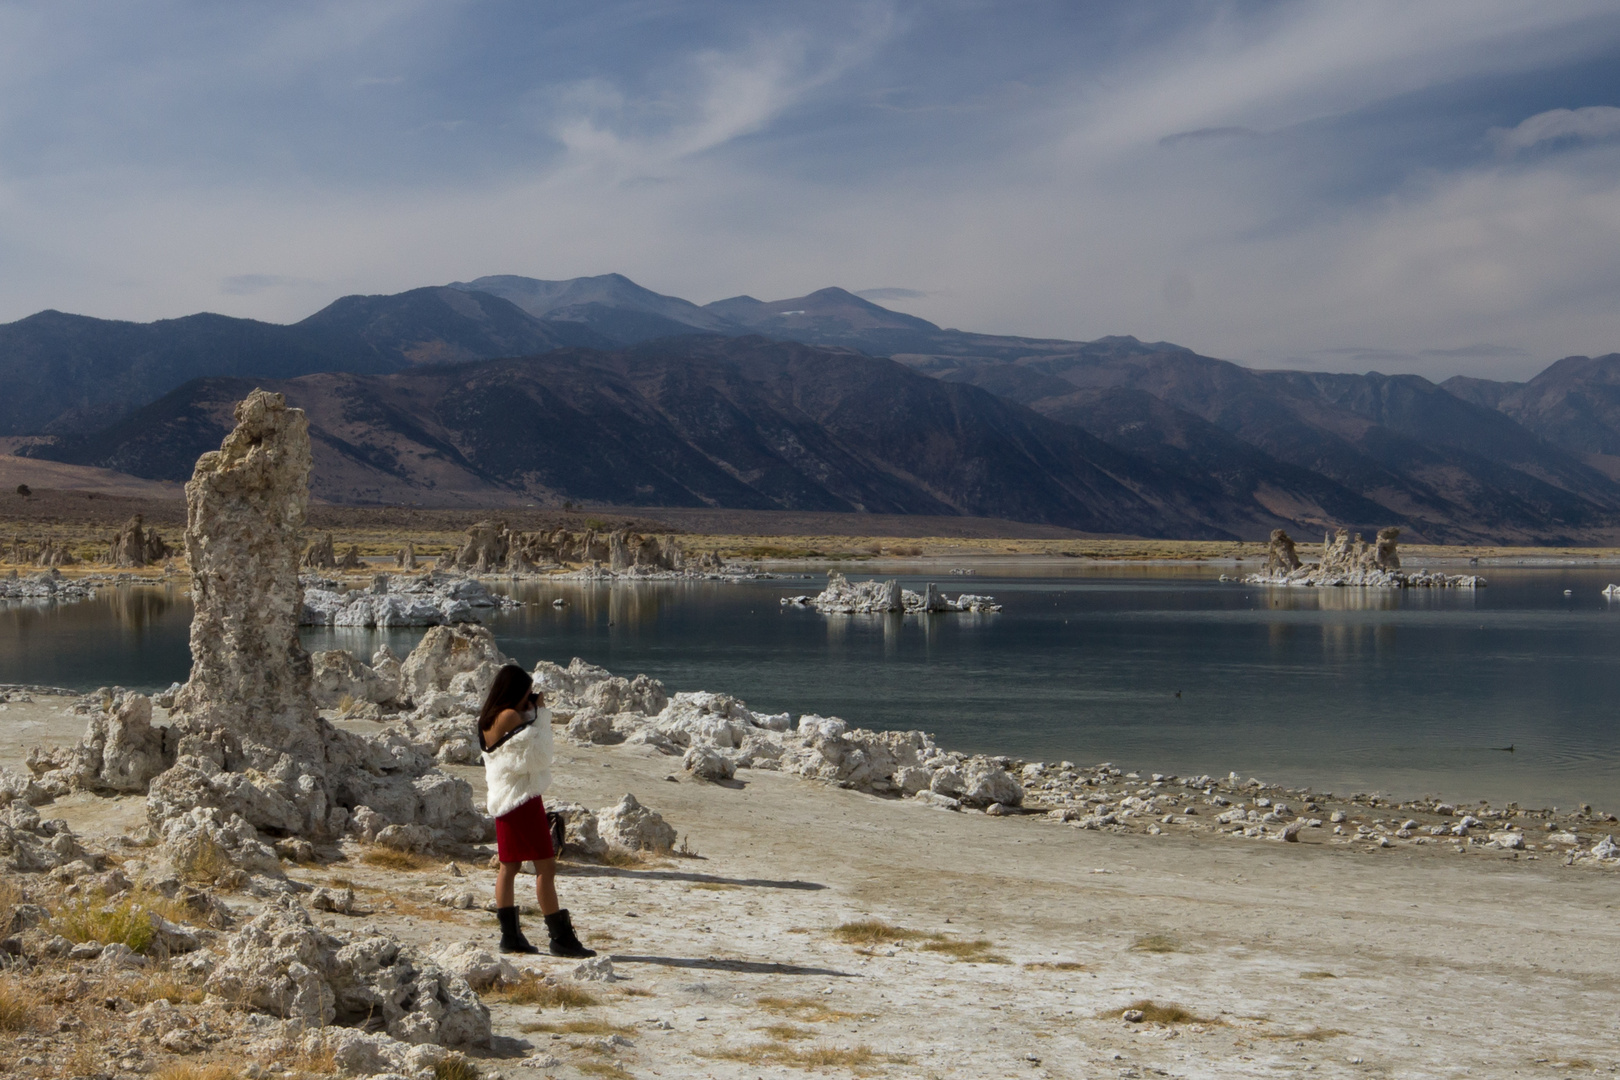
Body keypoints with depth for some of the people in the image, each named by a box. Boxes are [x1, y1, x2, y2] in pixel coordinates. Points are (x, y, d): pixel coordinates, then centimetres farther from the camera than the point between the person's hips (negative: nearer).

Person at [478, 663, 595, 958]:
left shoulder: (488, 718, 10)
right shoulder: (510, 716, -16)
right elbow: (539, 756, -14)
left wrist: (533, 715, 7)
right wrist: (541, 714, -8)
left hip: (502, 800, 9)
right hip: (523, 799, -9)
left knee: (509, 866, 11)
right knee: (546, 866, -7)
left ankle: (510, 935, 11)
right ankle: (561, 937, -7)